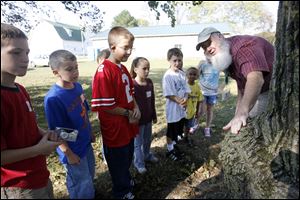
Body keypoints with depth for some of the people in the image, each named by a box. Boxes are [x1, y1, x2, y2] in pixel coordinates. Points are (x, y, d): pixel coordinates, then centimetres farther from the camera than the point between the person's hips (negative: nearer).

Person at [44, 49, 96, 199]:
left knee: (90, 176, 28)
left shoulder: (77, 86, -5)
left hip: (85, 143, 7)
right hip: (73, 150, -7)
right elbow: (56, 131, -21)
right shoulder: (53, 98, -28)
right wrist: (68, 153, -15)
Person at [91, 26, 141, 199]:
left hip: (128, 126, 8)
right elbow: (105, 106, -25)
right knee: (118, 161, 16)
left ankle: (126, 179, 54)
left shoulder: (123, 68, 4)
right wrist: (128, 113, -14)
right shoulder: (104, 71, -23)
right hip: (115, 129, -8)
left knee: (128, 157, 28)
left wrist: (136, 108, -4)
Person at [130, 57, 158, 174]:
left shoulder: (149, 82, -2)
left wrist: (154, 116, 13)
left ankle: (147, 155, 49)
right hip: (138, 120, -6)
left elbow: (152, 100, 7)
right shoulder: (132, 85, -21)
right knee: (138, 143, 12)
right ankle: (139, 163, 32)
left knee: (148, 140, 24)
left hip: (148, 118, 6)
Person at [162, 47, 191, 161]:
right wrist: (180, 102, -23)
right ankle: (169, 150, 29)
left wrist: (185, 99, -15)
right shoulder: (168, 75, -18)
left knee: (178, 129, 20)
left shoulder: (182, 74, 2)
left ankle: (174, 146, 41)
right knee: (171, 131, 9)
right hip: (173, 108, -6)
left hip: (182, 108, 7)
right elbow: (169, 94, -20)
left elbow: (186, 89, 4)